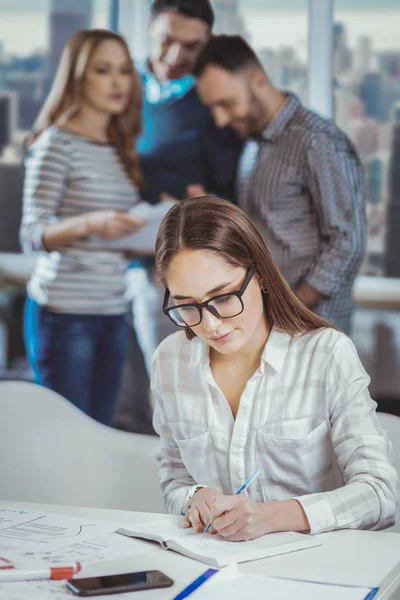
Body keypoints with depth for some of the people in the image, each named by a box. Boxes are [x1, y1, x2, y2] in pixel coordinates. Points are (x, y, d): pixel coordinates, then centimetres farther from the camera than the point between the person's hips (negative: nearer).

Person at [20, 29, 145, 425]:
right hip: (65, 313, -7)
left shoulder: (120, 148, 12)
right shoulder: (57, 143, -9)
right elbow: (32, 235, -15)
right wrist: (88, 223, -32)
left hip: (112, 311, 7)